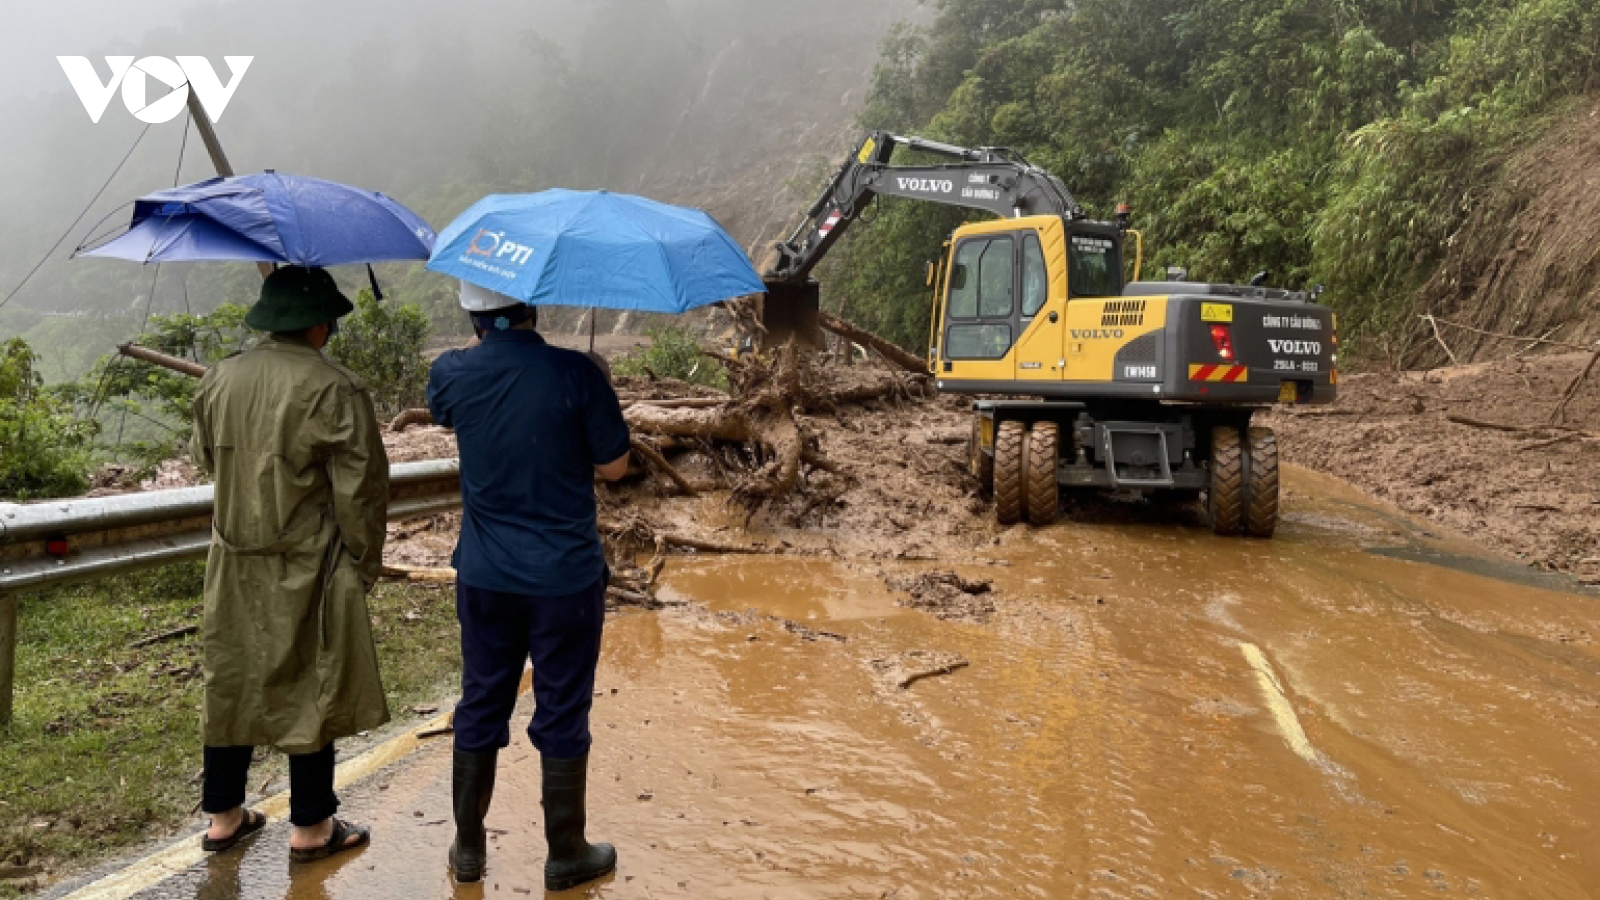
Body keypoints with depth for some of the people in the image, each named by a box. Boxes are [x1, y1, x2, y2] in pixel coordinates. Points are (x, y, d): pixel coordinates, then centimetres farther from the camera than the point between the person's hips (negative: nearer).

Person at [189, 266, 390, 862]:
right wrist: (364, 563, -3)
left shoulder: (218, 380, 1)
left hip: (233, 565, 6)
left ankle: (223, 817, 30)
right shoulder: (334, 389, -17)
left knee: (231, 683, 17)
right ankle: (310, 828, 19)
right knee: (310, 691, 7)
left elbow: (206, 457, 16)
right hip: (307, 569, -5)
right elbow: (361, 488, -15)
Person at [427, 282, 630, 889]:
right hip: (565, 576, -3)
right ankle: (566, 856, 23)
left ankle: (468, 848, 30)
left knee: (480, 706, 17)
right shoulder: (575, 374, -16)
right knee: (562, 715, 9)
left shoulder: (453, 375, -6)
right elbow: (614, 466, -8)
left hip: (484, 577, 3)